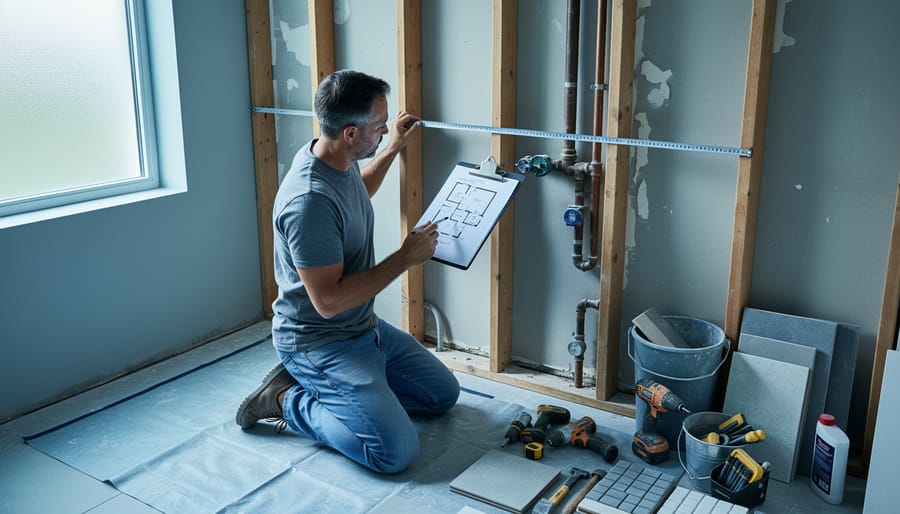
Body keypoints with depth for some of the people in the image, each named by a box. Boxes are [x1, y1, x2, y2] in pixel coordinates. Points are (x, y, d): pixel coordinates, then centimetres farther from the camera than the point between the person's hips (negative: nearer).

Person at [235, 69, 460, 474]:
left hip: (364, 327, 10)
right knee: (396, 453, -19)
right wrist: (404, 258, -22)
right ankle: (289, 400, 0)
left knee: (443, 394, 15)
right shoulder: (309, 200, -31)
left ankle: (321, 386, 15)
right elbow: (328, 300, -29)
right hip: (318, 343, -10)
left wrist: (393, 149, 22)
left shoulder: (340, 161, -1)